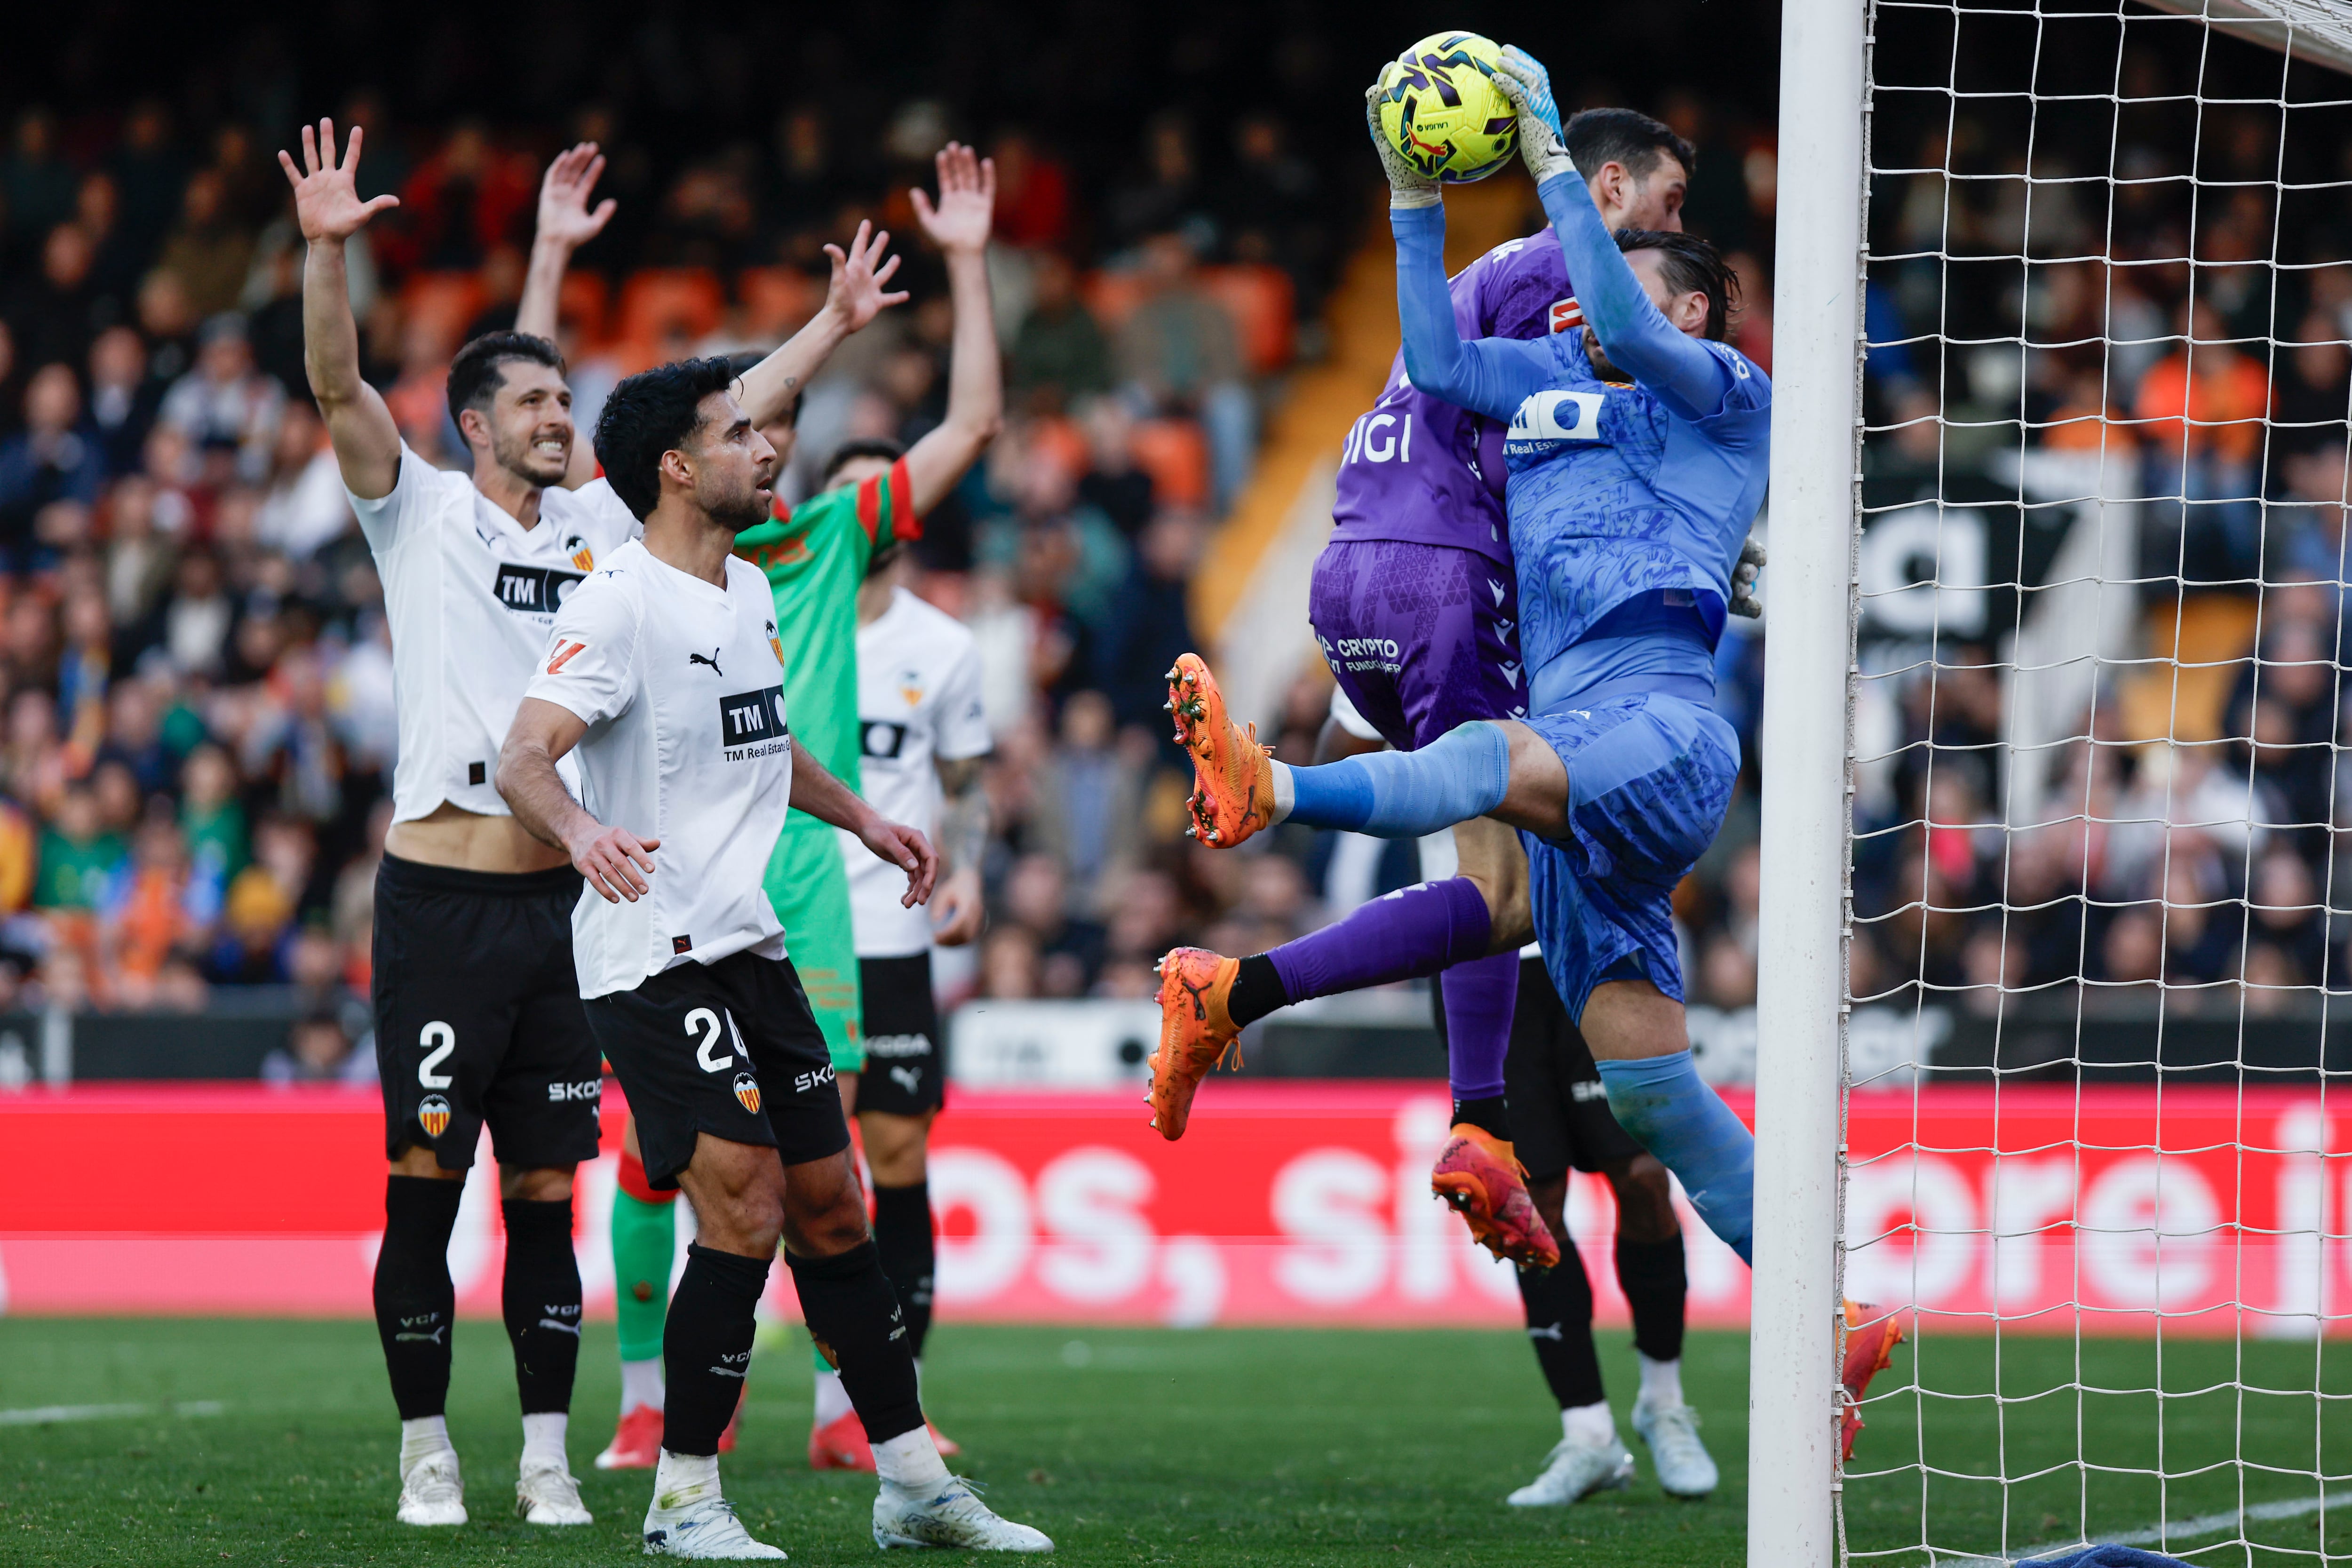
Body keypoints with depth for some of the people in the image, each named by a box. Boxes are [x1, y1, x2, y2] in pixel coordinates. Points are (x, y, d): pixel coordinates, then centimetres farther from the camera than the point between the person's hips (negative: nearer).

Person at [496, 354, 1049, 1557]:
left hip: (752, 949, 9)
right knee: (745, 1212, -15)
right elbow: (522, 759, -26)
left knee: (830, 1208, 10)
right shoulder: (619, 605, -14)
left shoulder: (751, 594, 13)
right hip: (653, 954, -9)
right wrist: (582, 831, -45)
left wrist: (859, 819, 33)